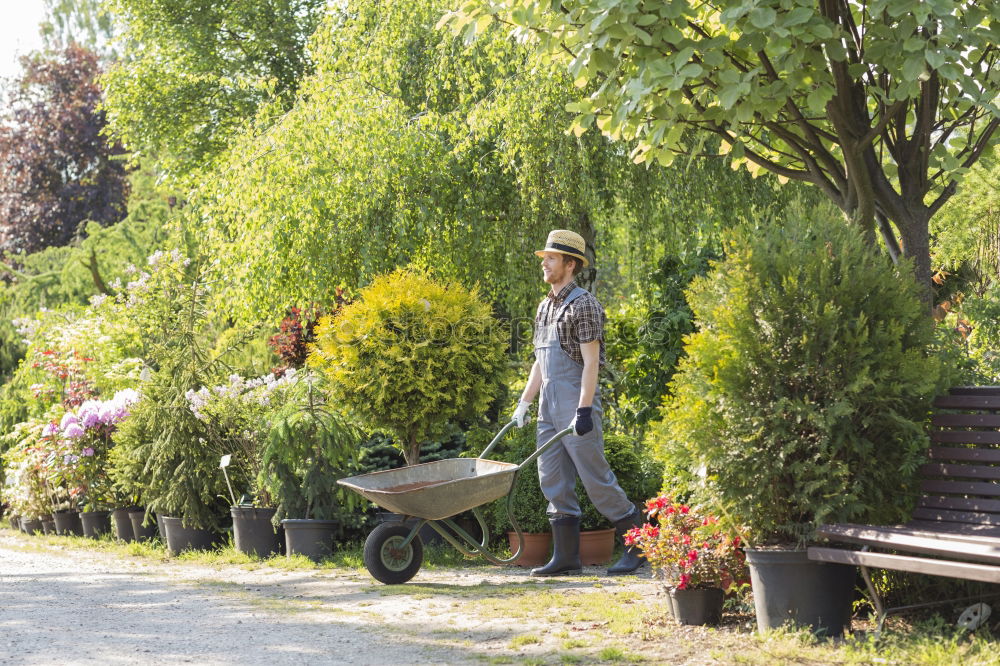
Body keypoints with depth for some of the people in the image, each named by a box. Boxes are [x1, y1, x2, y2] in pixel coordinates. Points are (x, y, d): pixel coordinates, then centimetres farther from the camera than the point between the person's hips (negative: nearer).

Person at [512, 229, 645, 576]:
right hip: (549, 405, 9)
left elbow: (591, 362, -15)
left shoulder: (583, 304, -9)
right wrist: (524, 402, 17)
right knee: (553, 481, 6)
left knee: (596, 477, -6)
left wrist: (584, 410, -21)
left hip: (576, 403, -9)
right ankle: (566, 556, 9)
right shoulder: (545, 307, 17)